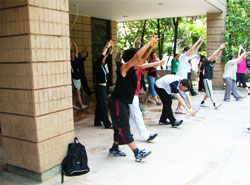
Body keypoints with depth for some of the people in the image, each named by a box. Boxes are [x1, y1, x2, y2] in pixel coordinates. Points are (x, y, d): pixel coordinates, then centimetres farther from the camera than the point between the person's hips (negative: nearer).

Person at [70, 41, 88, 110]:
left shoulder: (76, 59, 6)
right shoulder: (70, 61, -12)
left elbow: (76, 51, 7)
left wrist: (75, 45, -5)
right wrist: (70, 45, -24)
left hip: (78, 78, 7)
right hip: (74, 78, -7)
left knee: (75, 92, 11)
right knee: (78, 92, -5)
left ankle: (74, 104, 19)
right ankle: (81, 105, -2)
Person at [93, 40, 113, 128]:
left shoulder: (103, 66, 10)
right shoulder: (97, 66, -11)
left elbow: (109, 56, 11)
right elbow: (101, 55, -22)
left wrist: (111, 48, 3)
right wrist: (106, 46, -20)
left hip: (104, 87, 9)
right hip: (100, 87, -9)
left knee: (100, 105, 14)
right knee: (103, 106, -5)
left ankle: (97, 122, 23)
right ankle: (107, 124, -1)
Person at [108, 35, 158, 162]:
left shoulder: (132, 69, 7)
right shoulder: (123, 68, -18)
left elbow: (143, 57, 12)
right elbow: (137, 55, -29)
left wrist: (152, 45, -1)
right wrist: (149, 42, -21)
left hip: (124, 102, 10)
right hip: (118, 102, -10)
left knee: (120, 127, 16)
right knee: (123, 128, -3)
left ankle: (114, 149, 29)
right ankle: (137, 153, -2)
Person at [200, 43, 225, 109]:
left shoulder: (212, 62, 11)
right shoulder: (206, 62, -10)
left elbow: (218, 55, 13)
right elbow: (213, 55, -18)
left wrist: (221, 49, 3)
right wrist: (219, 48, -15)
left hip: (210, 79, 9)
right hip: (206, 79, -9)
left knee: (208, 93, 11)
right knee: (210, 92, -12)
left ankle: (202, 103, 19)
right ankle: (214, 105, -17)